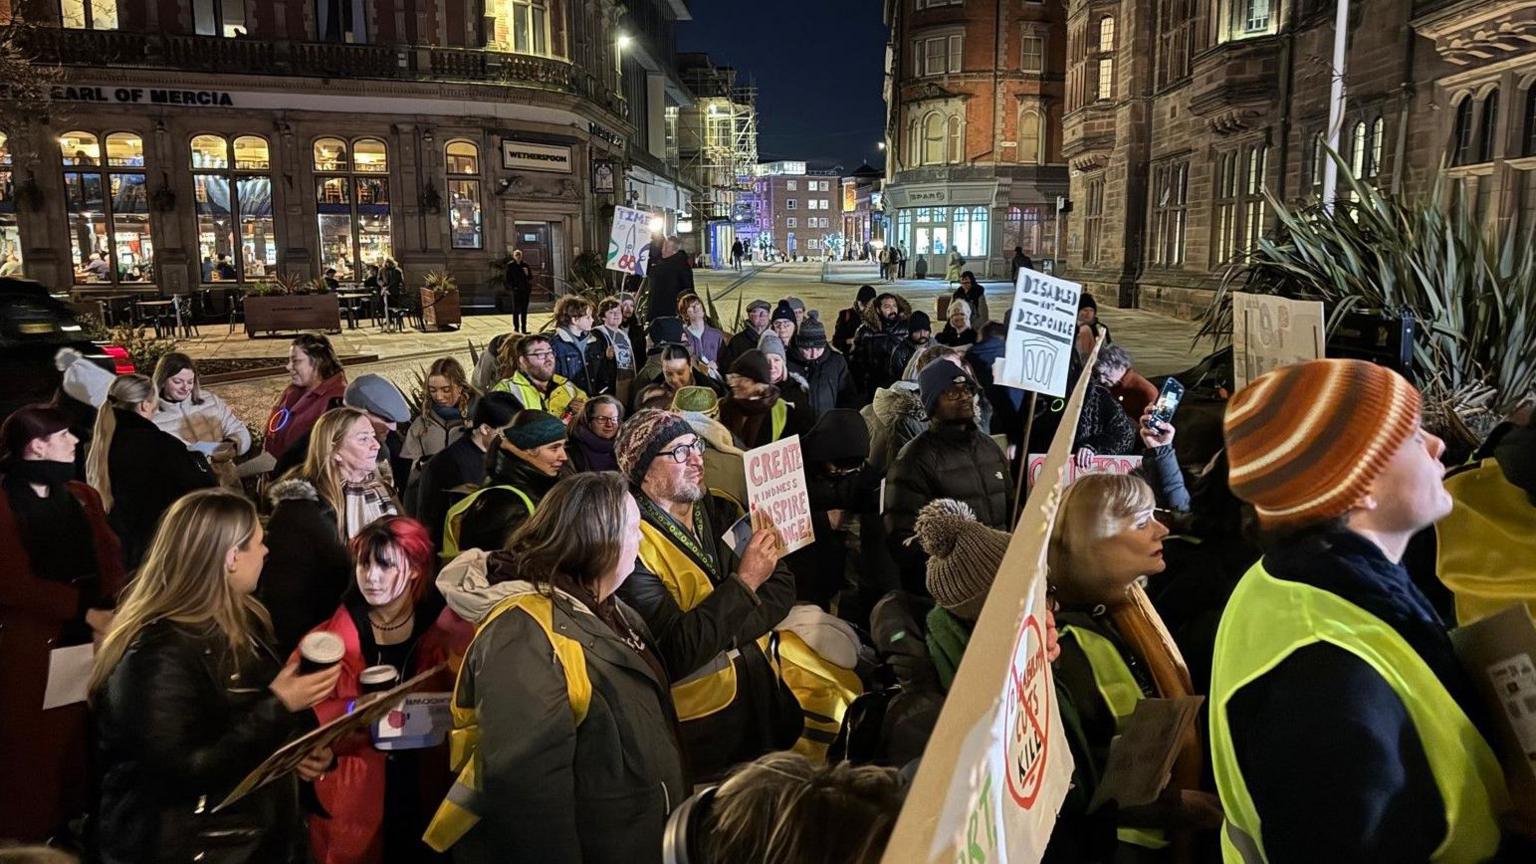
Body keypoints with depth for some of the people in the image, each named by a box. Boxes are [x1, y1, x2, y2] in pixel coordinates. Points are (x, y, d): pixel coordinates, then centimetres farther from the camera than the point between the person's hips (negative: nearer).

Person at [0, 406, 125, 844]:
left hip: (89, 643, 5)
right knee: (37, 752, 2)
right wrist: (87, 611, -22)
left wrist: (109, 611, -13)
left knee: (87, 745, 9)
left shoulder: (82, 496, 12)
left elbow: (110, 562, 5)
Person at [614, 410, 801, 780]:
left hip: (767, 695, 5)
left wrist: (720, 635, -14)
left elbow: (782, 587, 0)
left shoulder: (722, 511, 4)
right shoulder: (633, 543, -14)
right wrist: (744, 582, -21)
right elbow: (674, 652, -19)